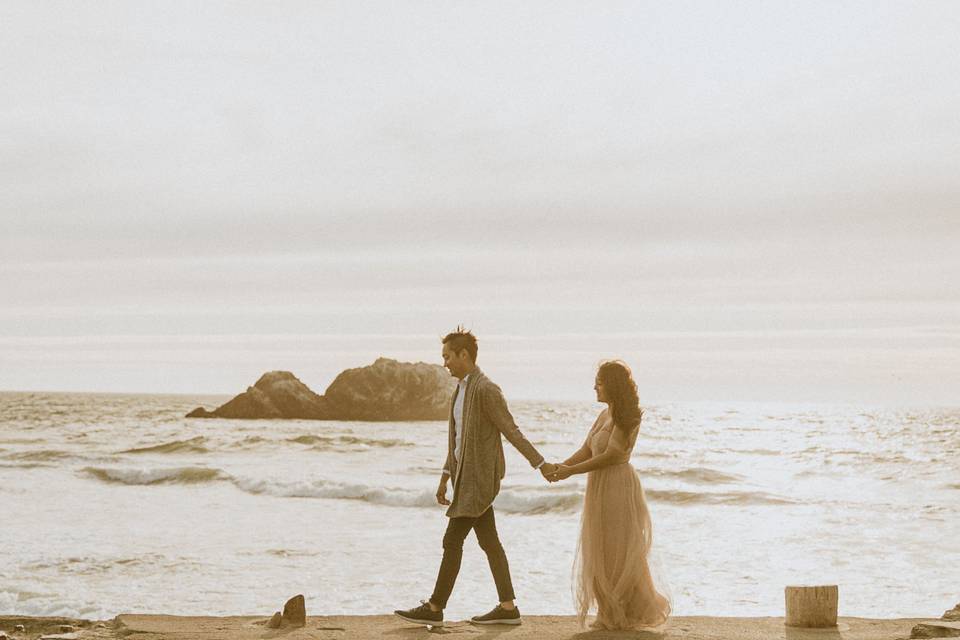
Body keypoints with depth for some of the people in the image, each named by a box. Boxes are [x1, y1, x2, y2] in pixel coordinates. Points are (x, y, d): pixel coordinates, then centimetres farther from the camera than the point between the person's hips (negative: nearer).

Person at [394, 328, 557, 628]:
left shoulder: (486, 389, -15)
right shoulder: (461, 389, 15)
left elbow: (511, 432, -15)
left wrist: (541, 464, -16)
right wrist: (445, 476, 21)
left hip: (480, 477, -10)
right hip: (467, 475, 10)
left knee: (452, 541, -7)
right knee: (489, 542, 9)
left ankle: (435, 608, -2)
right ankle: (507, 608, 12)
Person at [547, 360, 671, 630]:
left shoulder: (626, 418, -14)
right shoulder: (605, 415, 13)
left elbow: (610, 456, -19)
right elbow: (586, 450, 10)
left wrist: (571, 471, -17)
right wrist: (561, 466, -7)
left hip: (618, 487, -9)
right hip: (600, 488, 9)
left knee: (619, 555, -1)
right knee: (600, 555, 12)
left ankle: (633, 614, 12)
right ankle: (611, 615, 20)